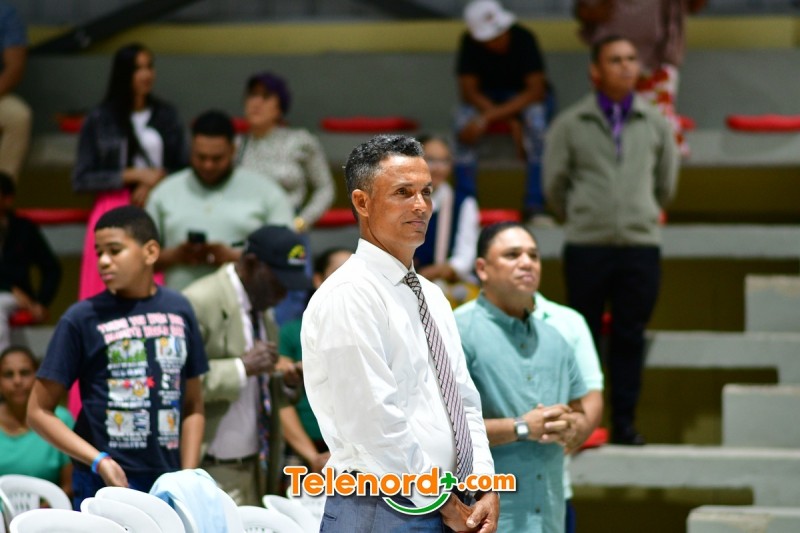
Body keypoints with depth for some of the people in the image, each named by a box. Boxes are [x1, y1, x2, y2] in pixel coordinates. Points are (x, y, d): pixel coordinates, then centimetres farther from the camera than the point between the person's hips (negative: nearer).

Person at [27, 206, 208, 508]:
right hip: (105, 484, -4)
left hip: (167, 484, 4)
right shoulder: (83, 319, -3)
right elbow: (39, 411, -2)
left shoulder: (179, 310, 8)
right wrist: (99, 461, -12)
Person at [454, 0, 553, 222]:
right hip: (488, 99, 2)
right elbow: (469, 91, -16)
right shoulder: (470, 43, -18)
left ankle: (534, 205, -30)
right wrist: (511, 121, -28)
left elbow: (536, 91, -27)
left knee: (536, 119, -36)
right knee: (463, 120, -31)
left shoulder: (523, 38, -25)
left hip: (525, 98, -2)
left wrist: (488, 117, -37)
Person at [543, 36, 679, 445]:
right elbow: (555, 184, 11)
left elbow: (666, 184, 19)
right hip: (586, 245, -1)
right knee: (583, 335, 2)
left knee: (630, 337, 3)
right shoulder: (570, 125, 1)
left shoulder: (655, 124, 7)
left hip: (641, 245, 1)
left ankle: (624, 423, 8)